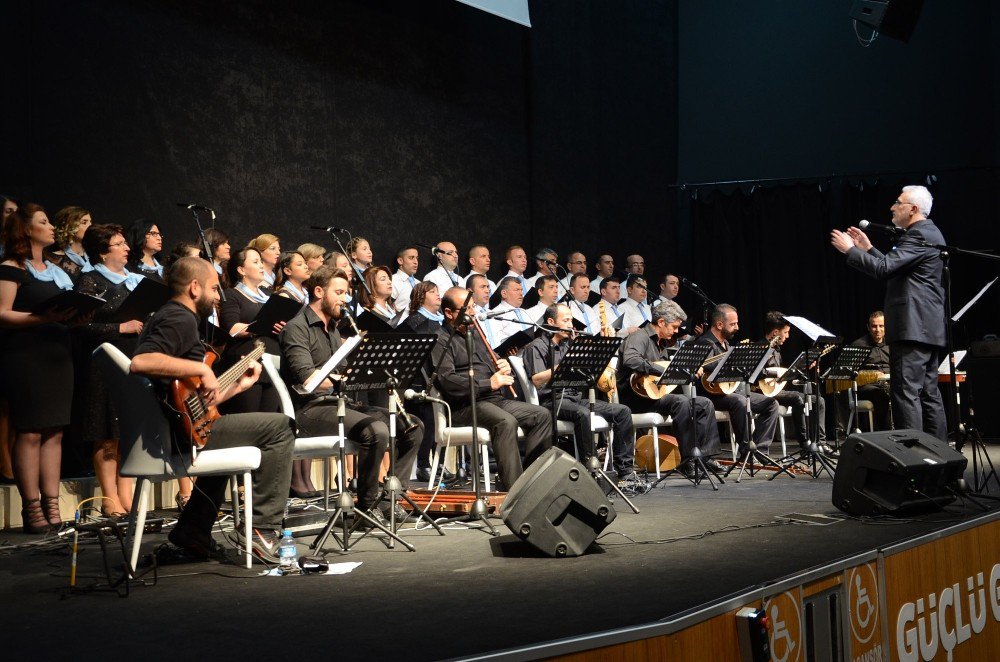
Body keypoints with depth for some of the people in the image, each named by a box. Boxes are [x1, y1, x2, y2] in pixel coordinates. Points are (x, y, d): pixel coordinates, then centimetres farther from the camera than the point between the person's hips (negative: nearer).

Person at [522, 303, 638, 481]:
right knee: (583, 413, -38)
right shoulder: (537, 347, -1)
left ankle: (625, 469, -9)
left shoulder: (569, 344, 22)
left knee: (623, 411, -9)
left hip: (577, 397, 8)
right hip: (552, 401, -7)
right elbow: (537, 381, -16)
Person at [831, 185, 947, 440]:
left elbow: (884, 268, -21)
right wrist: (869, 249, 20)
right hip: (928, 328, 11)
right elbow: (894, 269, 23)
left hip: (913, 327, -11)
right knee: (928, 393, 11)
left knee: (906, 392, -11)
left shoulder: (919, 235, -13)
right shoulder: (928, 233, 20)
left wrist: (850, 249, -11)